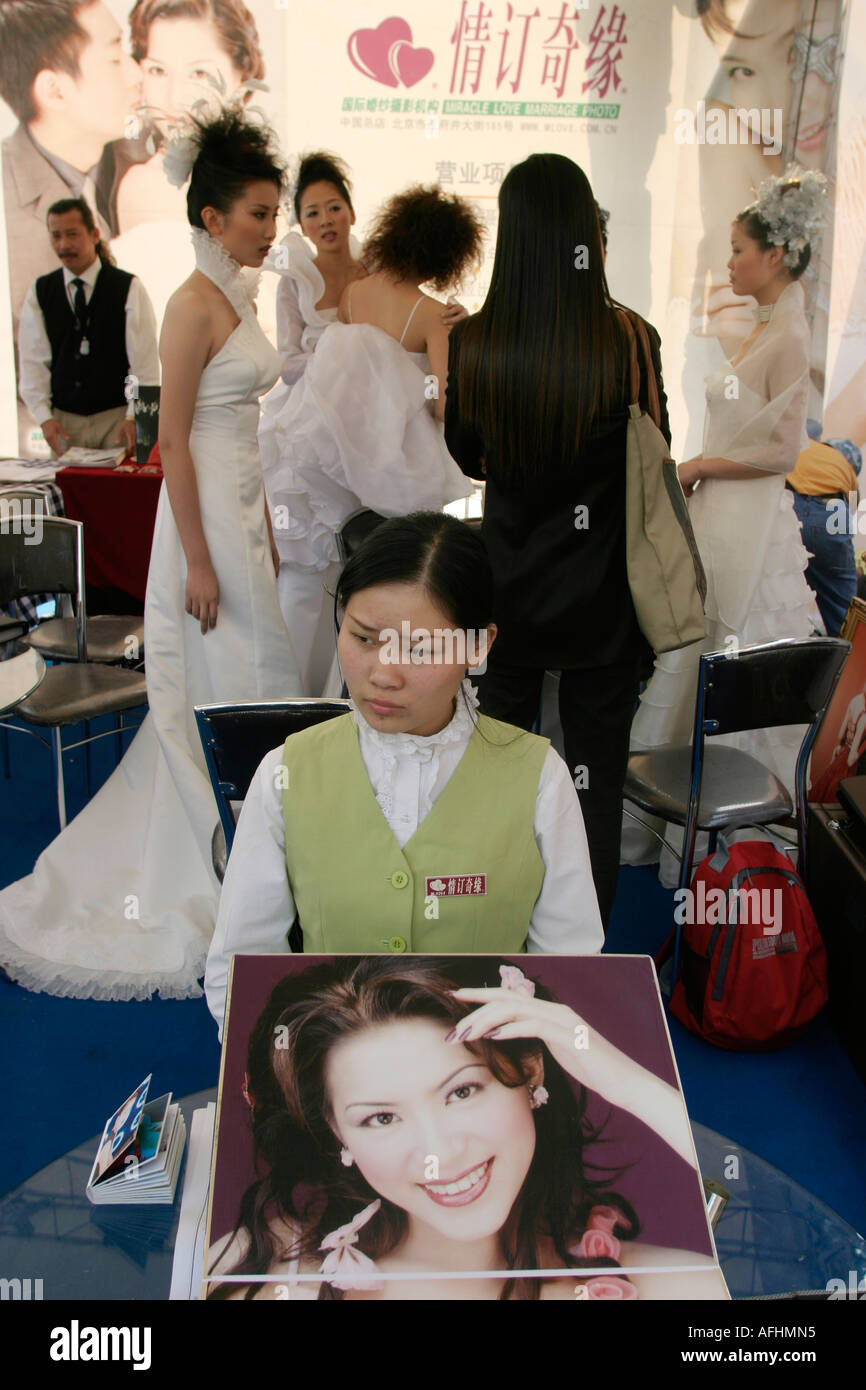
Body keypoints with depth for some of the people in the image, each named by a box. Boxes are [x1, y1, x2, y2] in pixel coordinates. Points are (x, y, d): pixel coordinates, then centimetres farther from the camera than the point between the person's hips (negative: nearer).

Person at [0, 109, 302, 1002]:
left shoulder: (238, 298, 14)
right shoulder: (194, 304, -13)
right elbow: (173, 440, -18)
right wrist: (198, 561, -20)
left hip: (245, 506, 9)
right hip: (206, 513, -9)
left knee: (235, 684, 14)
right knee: (221, 686, -1)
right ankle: (219, 870, 13)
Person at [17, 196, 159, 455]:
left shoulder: (129, 288, -1)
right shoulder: (39, 292, 8)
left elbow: (145, 361, -5)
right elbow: (33, 361, 4)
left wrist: (134, 417, -15)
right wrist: (44, 416, -8)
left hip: (117, 419, -2)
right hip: (63, 420, 2)